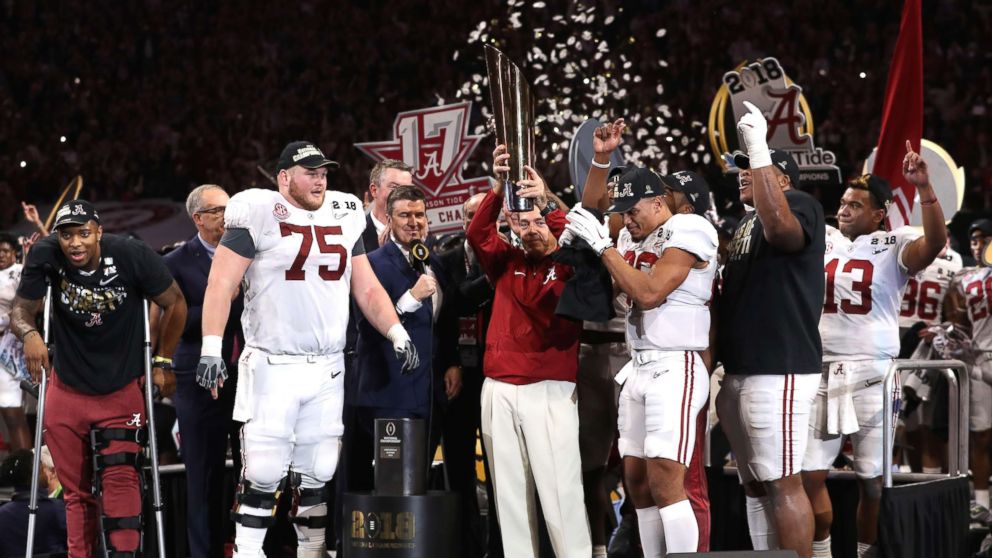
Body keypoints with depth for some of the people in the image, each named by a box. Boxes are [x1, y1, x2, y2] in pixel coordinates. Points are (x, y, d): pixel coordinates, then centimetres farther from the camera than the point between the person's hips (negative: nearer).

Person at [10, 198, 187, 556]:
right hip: (67, 390, 2)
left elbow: (175, 303, -4)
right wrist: (28, 333, -29)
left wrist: (163, 361, -2)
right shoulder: (45, 256, -14)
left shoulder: (132, 255, -18)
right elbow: (21, 309, -6)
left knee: (119, 478, -16)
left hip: (122, 389, -2)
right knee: (76, 491, 7)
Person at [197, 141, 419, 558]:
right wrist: (211, 349, -19)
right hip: (271, 365, -5)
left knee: (317, 474, 7)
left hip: (328, 368, 5)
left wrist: (397, 333, 2)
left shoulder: (343, 218, 13)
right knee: (264, 472, -7)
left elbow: (367, 289, 17)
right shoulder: (259, 215, -5)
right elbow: (221, 283, -9)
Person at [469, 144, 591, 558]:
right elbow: (477, 234, -4)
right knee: (509, 490, 5)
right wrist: (499, 187, -18)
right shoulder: (507, 262, 12)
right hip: (499, 390, 4)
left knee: (560, 488, -8)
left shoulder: (569, 265, 4)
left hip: (550, 391, -4)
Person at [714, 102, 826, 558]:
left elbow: (779, 227, -30)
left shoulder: (799, 205, -6)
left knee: (782, 484, -9)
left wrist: (758, 149, -32)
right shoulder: (745, 222, 22)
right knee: (755, 485, 12)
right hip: (741, 371, 10)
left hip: (778, 371, -10)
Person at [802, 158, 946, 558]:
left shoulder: (894, 246, -3)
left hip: (871, 375, -3)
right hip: (820, 372, 4)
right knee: (809, 474, 3)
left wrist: (923, 188, -32)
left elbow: (935, 242, -21)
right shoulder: (822, 240, 10)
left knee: (873, 479, 3)